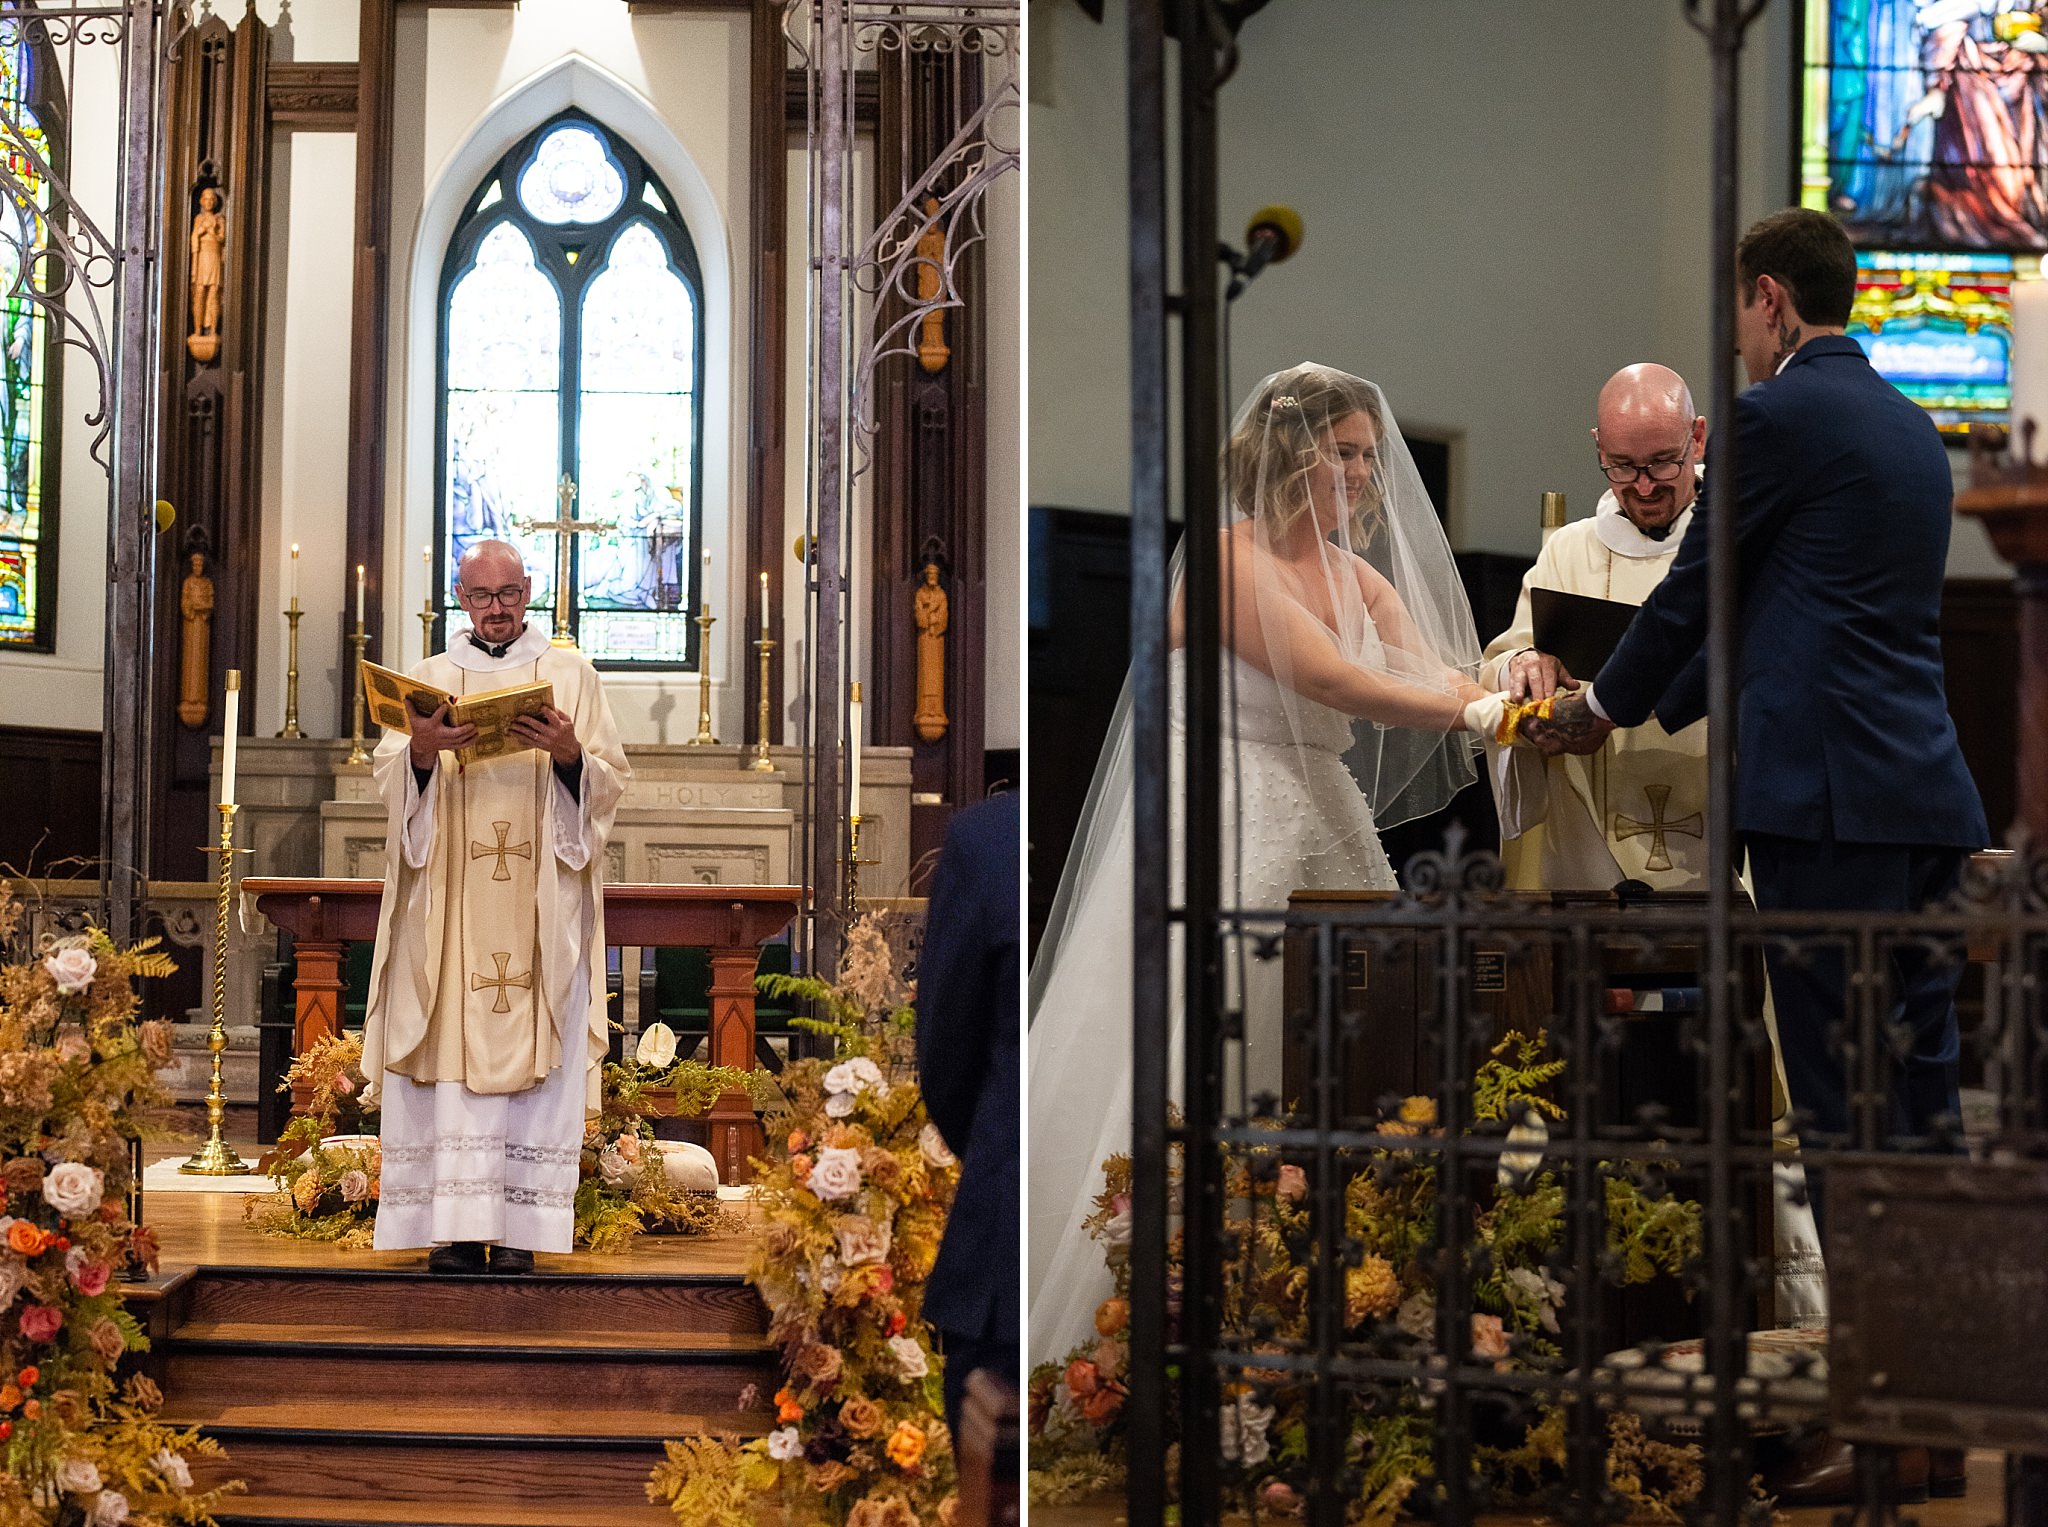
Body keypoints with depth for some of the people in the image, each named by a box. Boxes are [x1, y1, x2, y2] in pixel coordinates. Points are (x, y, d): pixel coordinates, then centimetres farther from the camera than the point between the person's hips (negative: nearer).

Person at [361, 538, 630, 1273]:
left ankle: (519, 1226, -7)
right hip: (447, 903, 1)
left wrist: (570, 755, -15)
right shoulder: (431, 677, 15)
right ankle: (456, 1223, -5)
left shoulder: (571, 673, 12)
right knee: (450, 1047, -6)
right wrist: (421, 750, -14)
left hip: (540, 904, -1)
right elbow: (389, 780, 7)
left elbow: (612, 779, 6)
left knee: (534, 1051, -7)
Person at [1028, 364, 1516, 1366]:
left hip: (1325, 827, 8)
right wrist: (1478, 713, -20)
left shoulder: (1358, 574, 13)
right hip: (1224, 828, -8)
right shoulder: (1229, 558, -11)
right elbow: (1331, 681, -20)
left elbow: (1436, 676, 1)